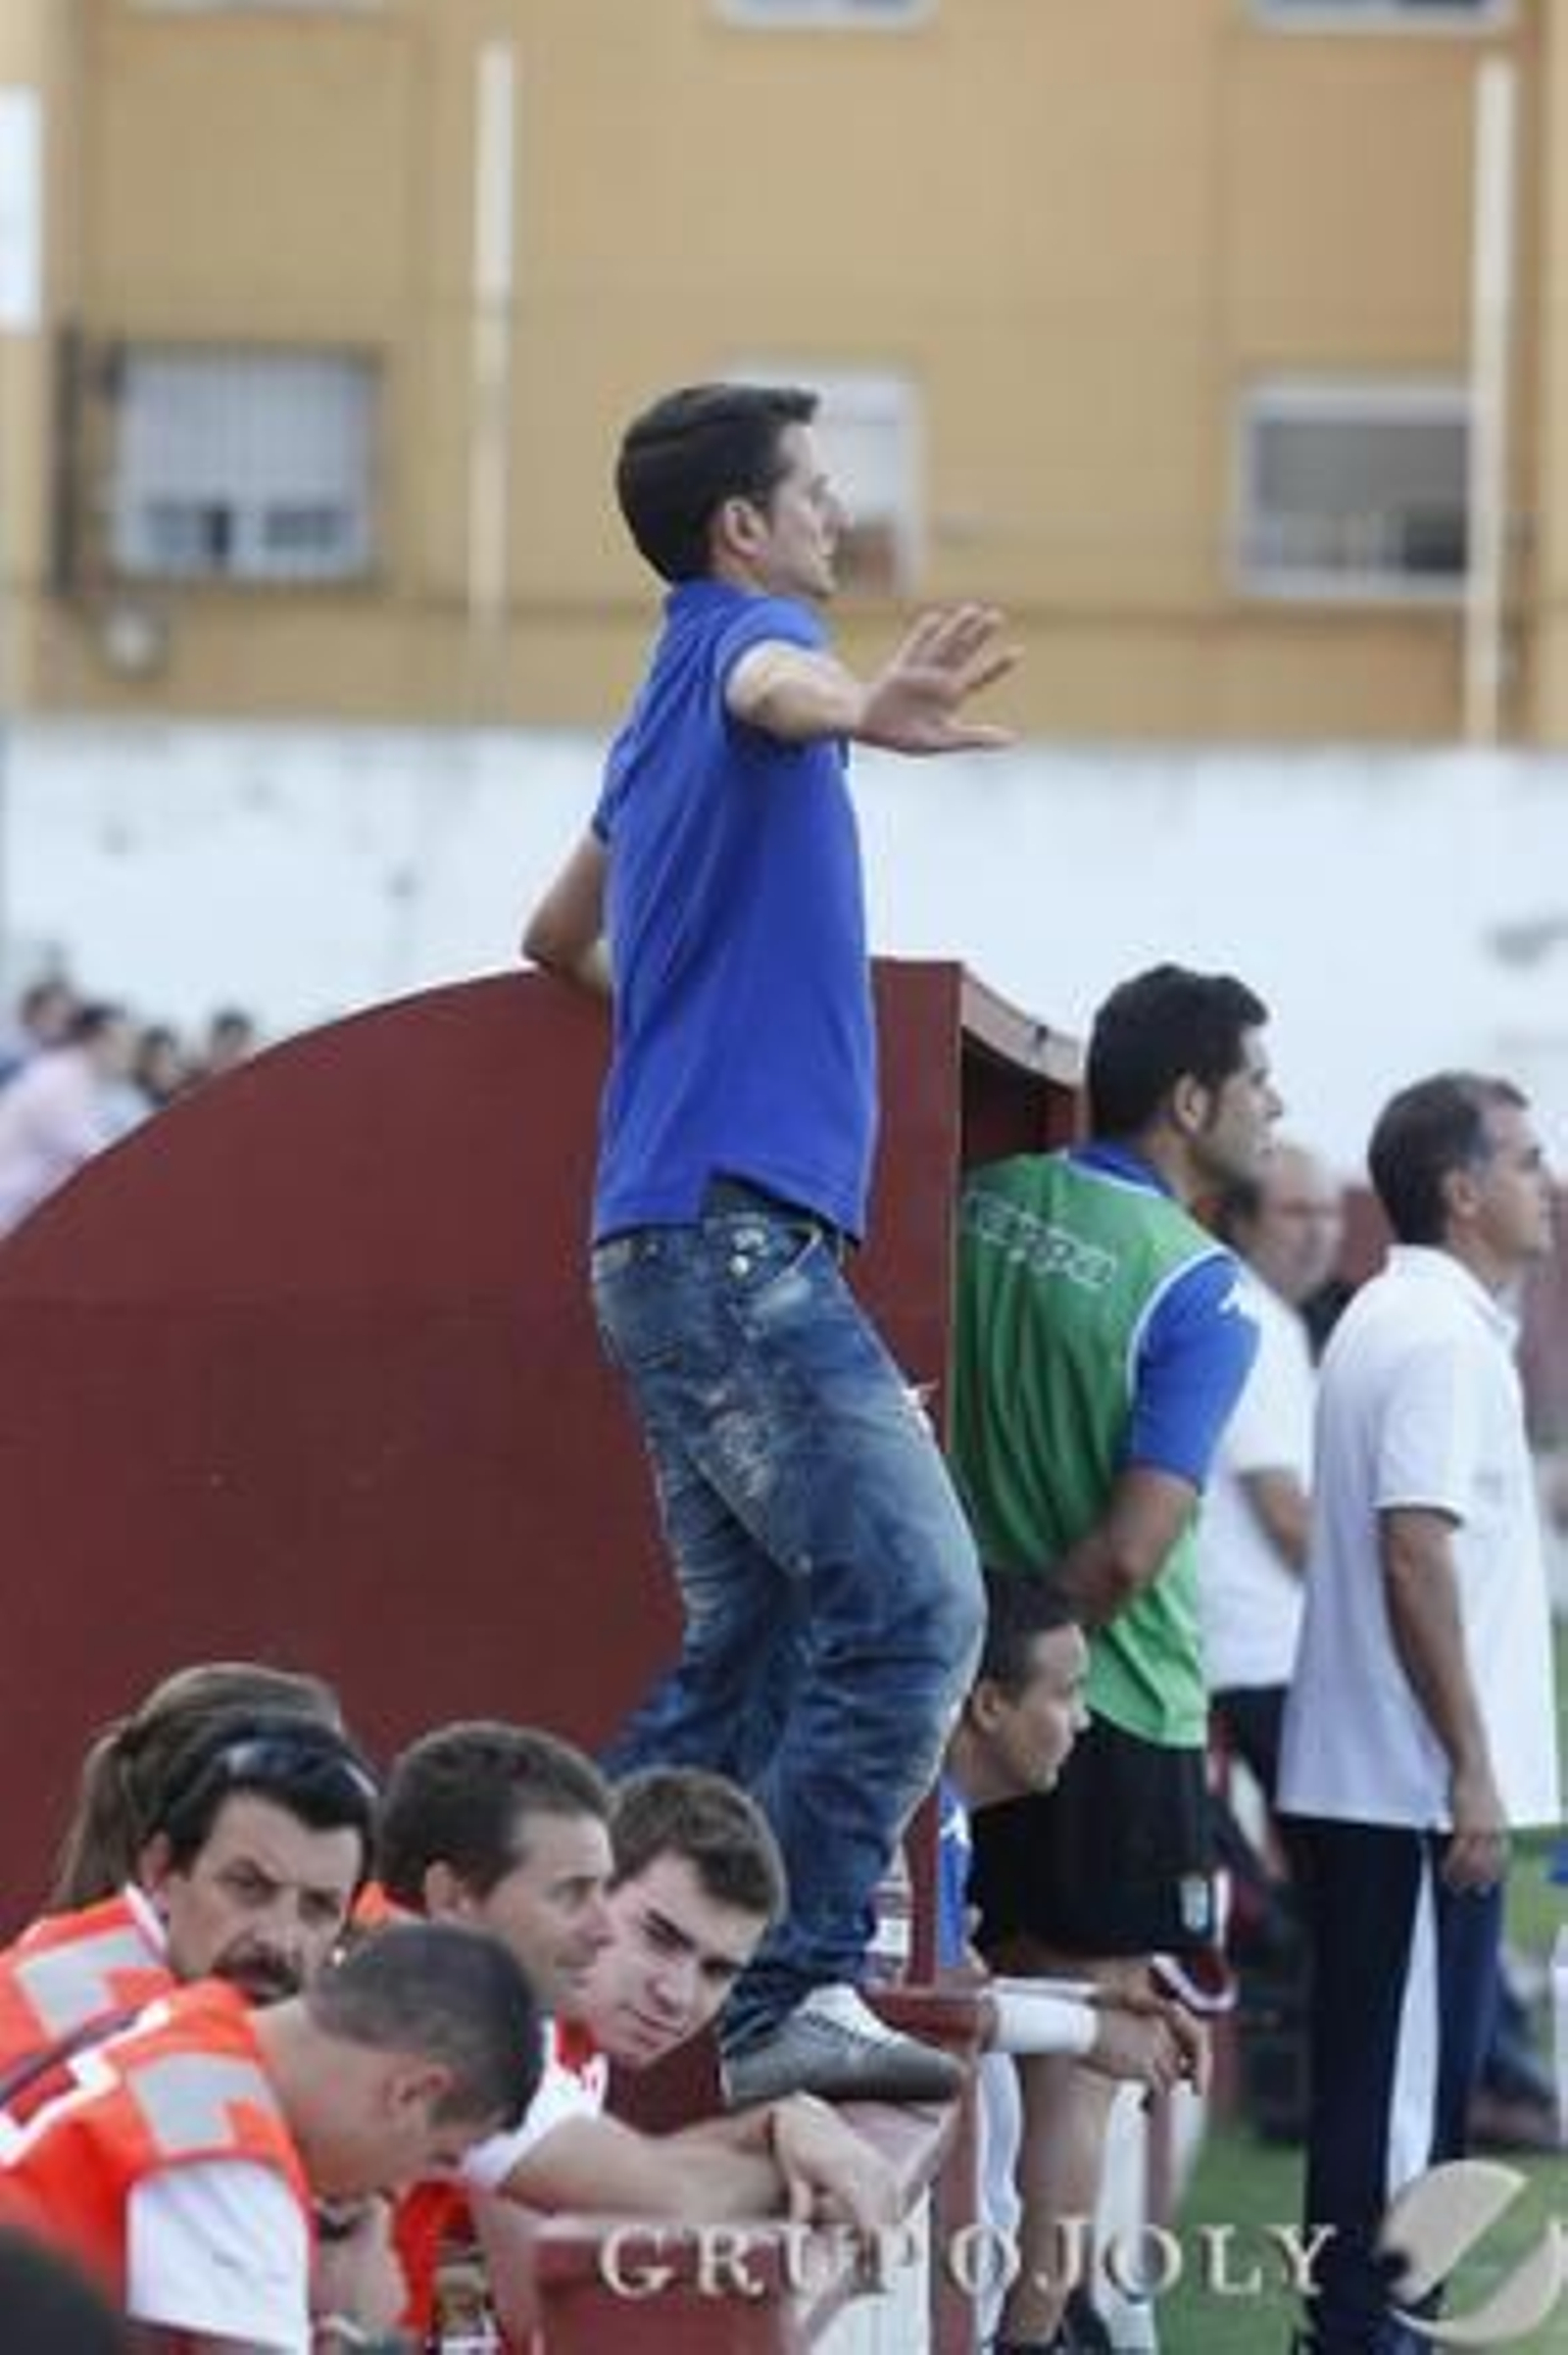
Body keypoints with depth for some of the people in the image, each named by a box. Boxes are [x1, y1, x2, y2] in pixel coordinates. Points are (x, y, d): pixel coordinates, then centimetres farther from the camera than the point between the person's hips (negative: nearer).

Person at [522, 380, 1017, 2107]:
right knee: (912, 1606, -16)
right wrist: (864, 714, -56)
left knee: (750, 1649, 11)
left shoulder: (663, 718, 22)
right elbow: (772, 686, -34)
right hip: (740, 1233, -10)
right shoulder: (737, 640, -6)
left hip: (667, 1242, 10)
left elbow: (561, 936, 36)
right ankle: (795, 1996, -21)